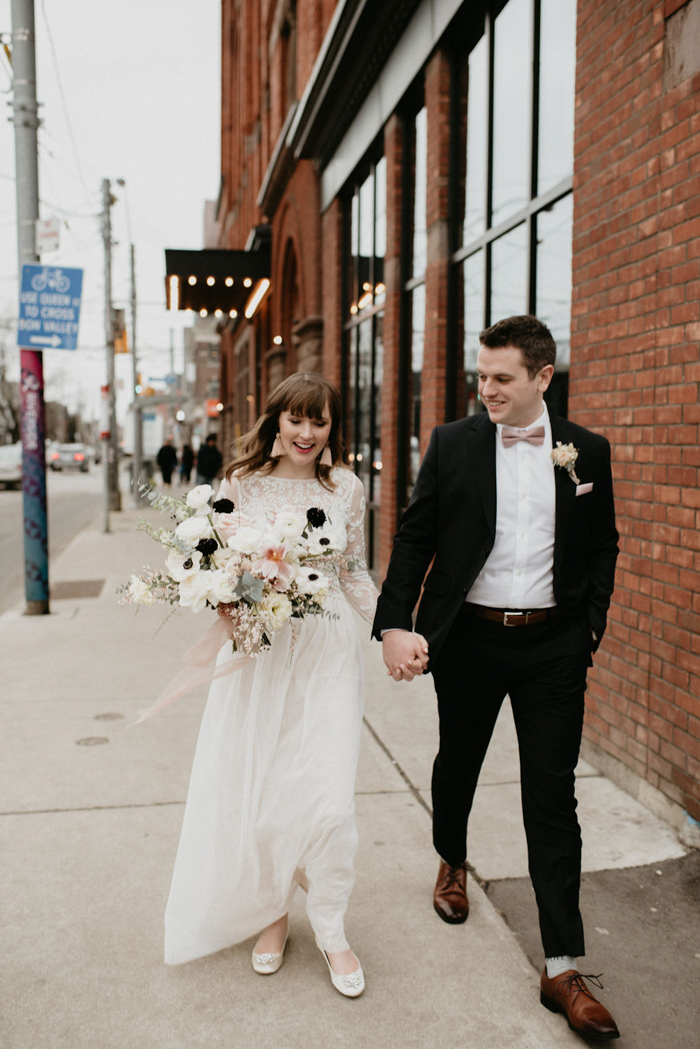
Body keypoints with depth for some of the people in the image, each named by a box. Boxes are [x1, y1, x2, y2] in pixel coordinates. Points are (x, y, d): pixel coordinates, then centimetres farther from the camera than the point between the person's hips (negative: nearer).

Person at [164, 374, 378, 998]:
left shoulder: (346, 489, 3)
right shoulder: (241, 484, 0)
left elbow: (355, 573, 11)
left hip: (328, 652, 0)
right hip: (259, 652, 0)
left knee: (329, 799, -3)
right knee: (255, 795, 8)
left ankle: (331, 929, 21)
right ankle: (271, 912, 34)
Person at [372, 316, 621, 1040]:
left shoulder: (586, 452, 1)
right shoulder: (452, 444, -2)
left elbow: (602, 547, 9)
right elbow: (413, 538, -2)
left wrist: (591, 627, 2)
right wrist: (395, 625, -11)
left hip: (553, 646, 0)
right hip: (468, 639, 1)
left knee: (552, 796, 3)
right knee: (456, 764, 20)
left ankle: (561, 966, 14)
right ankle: (452, 863, 51)